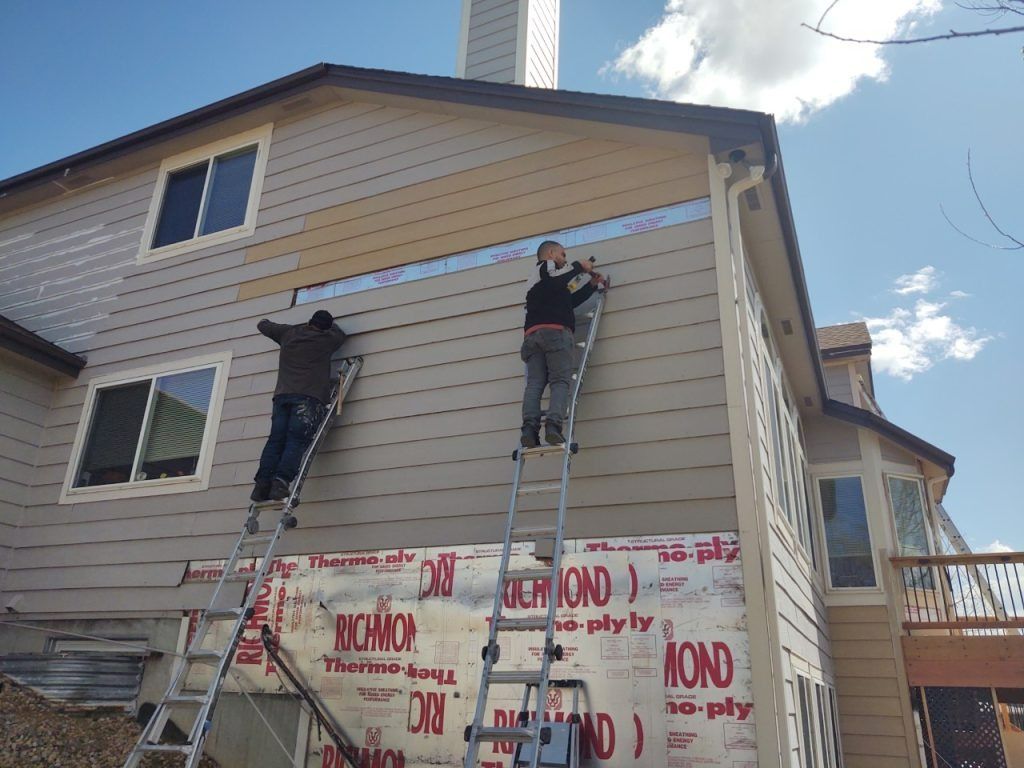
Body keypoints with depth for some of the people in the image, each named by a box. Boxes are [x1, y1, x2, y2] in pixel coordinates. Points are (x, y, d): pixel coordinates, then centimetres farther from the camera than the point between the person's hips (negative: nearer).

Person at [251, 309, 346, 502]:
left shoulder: (288, 333, 21)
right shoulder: (327, 339, 15)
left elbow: (262, 325, 38)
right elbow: (340, 333, 39)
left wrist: (265, 321, 59)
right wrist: (329, 323, 56)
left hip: (282, 395, 4)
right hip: (309, 397, -3)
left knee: (276, 440, -3)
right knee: (297, 441, -14)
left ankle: (262, 484, -17)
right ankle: (281, 482, -31)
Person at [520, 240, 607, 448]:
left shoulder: (534, 278, 39)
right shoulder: (547, 267, 14)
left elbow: (570, 301, 36)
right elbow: (558, 282, -12)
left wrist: (592, 285, 34)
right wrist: (579, 266, 3)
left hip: (532, 334, 7)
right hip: (555, 332, -7)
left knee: (534, 383, -8)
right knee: (560, 382, -13)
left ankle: (529, 428, -25)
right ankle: (553, 426, -29)